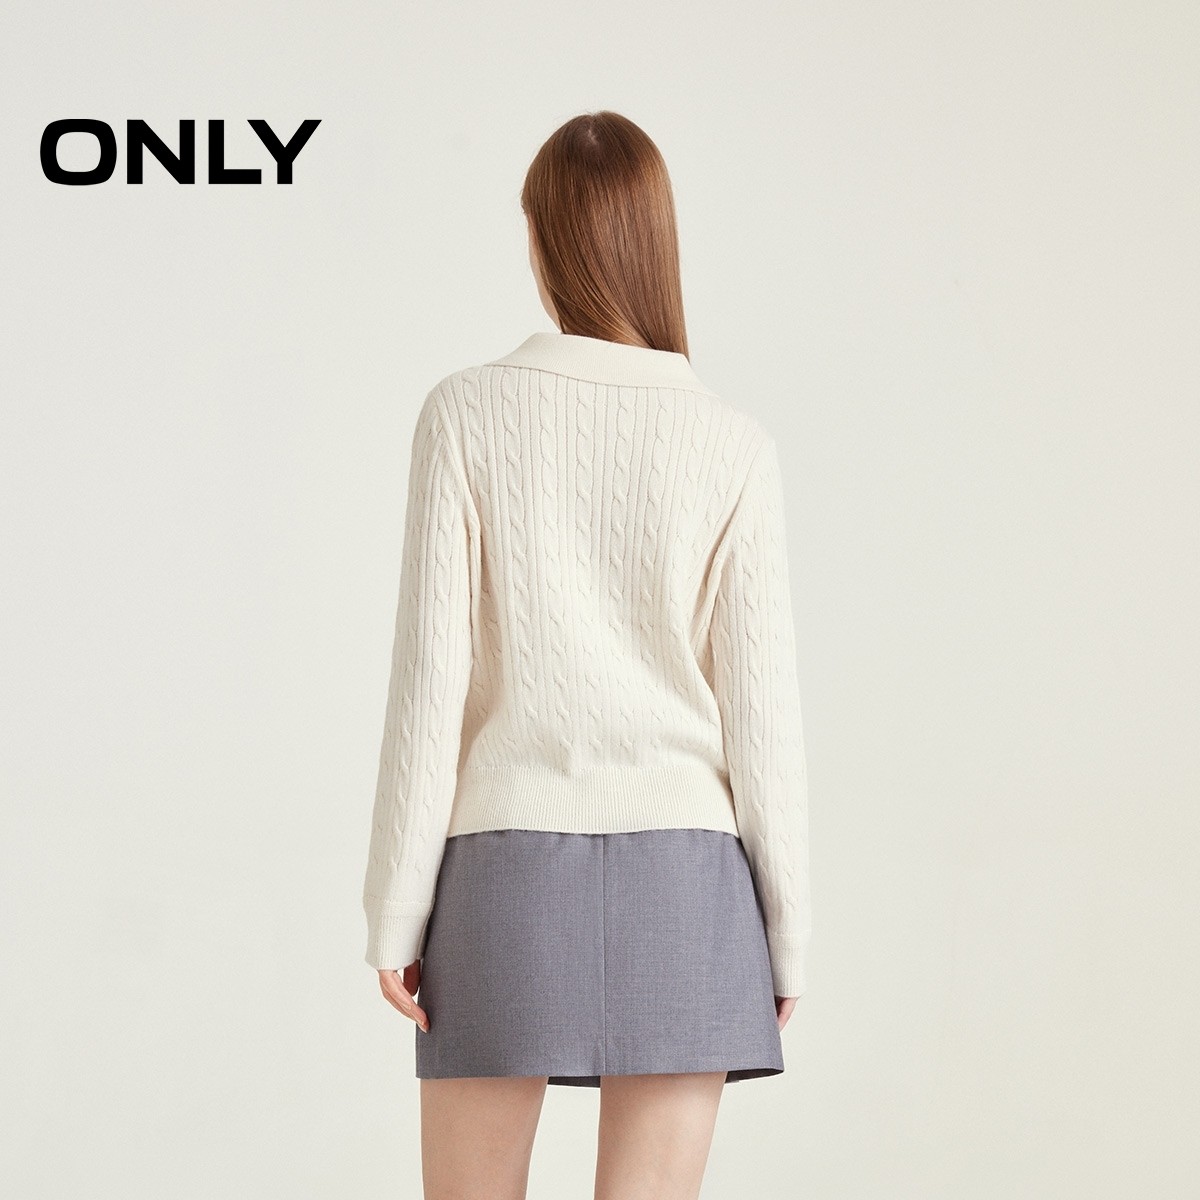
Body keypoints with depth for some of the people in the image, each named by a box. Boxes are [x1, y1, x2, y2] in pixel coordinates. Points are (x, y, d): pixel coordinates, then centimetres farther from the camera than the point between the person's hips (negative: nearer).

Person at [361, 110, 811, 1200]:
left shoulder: (468, 415, -4)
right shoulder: (733, 445, -2)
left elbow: (429, 681, -6)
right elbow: (760, 706, -2)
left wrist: (394, 909, -1)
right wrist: (787, 928, 6)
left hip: (508, 868, 0)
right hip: (681, 871, 1)